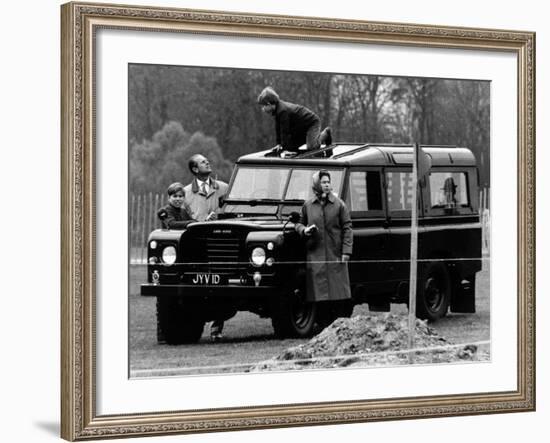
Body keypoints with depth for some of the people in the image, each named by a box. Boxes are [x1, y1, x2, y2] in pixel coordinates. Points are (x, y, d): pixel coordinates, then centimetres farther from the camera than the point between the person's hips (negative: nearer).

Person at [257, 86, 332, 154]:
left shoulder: (283, 111, -33)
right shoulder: (278, 109, -3)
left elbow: (285, 131, -31)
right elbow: (278, 128, 5)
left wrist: (284, 148, -28)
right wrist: (279, 144, 1)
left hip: (312, 123, -10)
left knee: (312, 147, -23)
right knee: (292, 145, 11)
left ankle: (325, 133, 7)